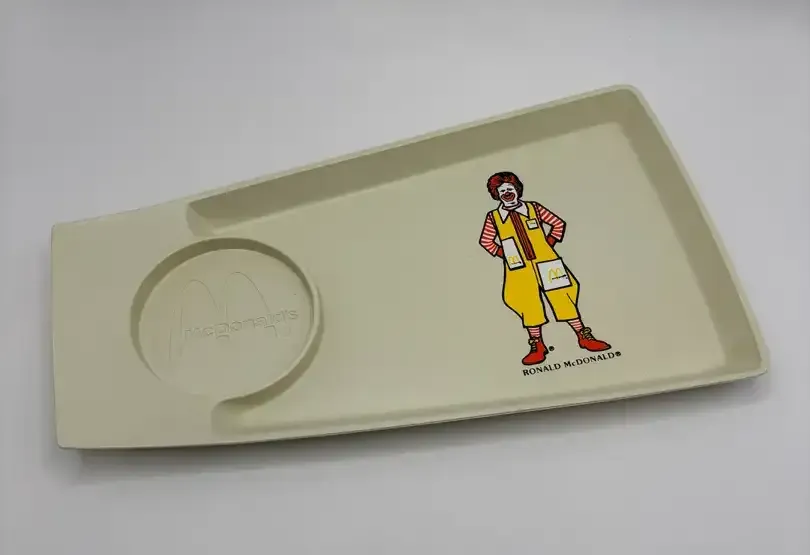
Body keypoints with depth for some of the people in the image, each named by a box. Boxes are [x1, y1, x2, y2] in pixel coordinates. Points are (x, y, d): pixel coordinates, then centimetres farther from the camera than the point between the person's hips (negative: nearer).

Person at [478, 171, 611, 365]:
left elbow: (558, 223, 11)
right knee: (529, 306, 3)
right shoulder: (493, 217, 1)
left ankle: (584, 337, 15)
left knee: (562, 297, 2)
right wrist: (504, 254, 3)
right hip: (520, 269, 0)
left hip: (545, 262, 0)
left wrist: (549, 244, 2)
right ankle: (537, 346, 18)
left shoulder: (533, 208, 3)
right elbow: (485, 241, 12)